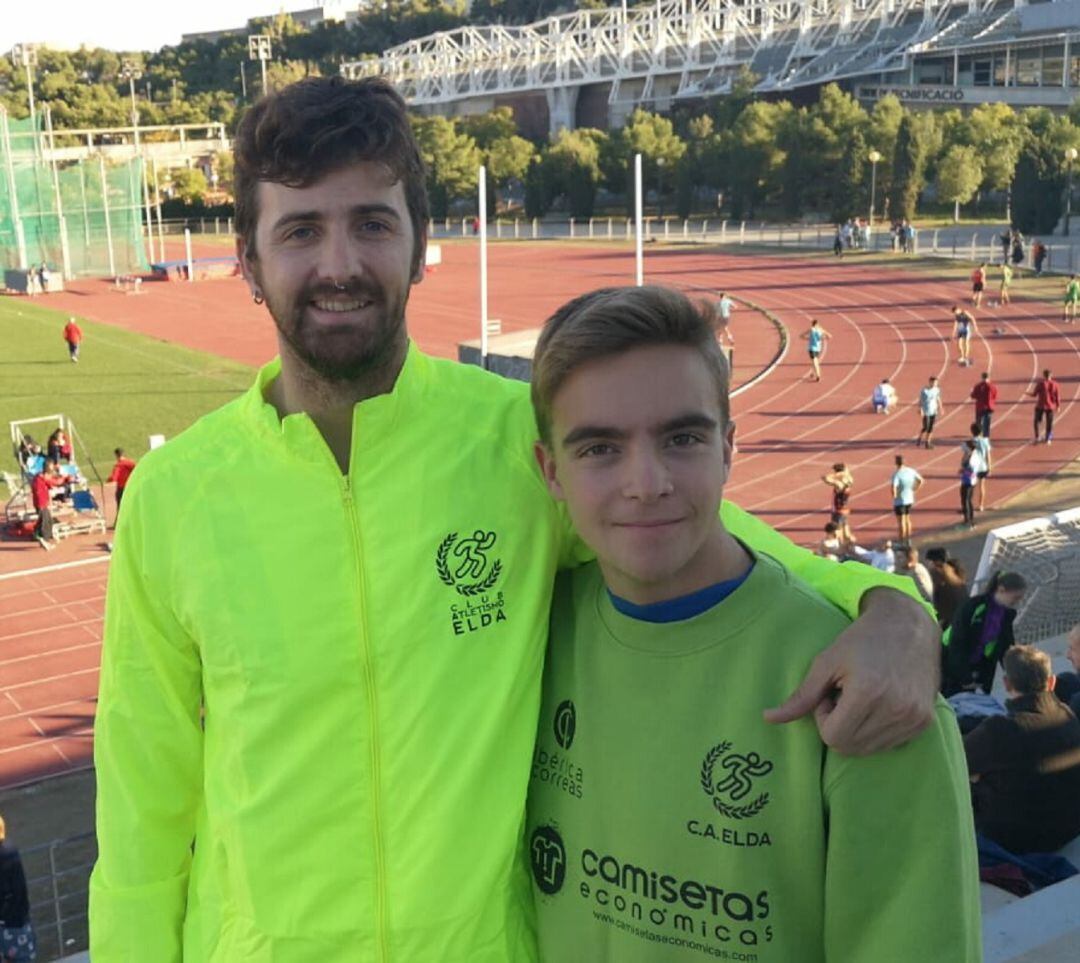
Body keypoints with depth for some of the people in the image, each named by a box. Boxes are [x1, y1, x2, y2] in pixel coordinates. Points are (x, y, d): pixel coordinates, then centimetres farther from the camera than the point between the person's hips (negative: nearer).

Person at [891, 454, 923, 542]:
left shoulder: (896, 474, -21)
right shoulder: (911, 471, -1)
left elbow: (893, 487, -33)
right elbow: (920, 480, 10)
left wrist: (894, 496, -16)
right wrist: (914, 490, 14)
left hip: (899, 501, -6)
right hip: (909, 500, 6)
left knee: (901, 521, 3)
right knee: (907, 520, 20)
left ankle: (901, 542, 9)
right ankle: (908, 540, 26)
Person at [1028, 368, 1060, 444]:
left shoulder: (1040, 383, -11)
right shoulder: (1054, 384, -3)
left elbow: (1034, 394, -7)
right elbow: (1058, 397, 0)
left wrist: (1028, 394, 13)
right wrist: (1058, 406, 12)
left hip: (1040, 406, -2)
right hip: (1050, 406, 2)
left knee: (1037, 422, 9)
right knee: (1049, 423, 12)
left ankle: (1037, 438, -1)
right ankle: (1048, 439, 15)